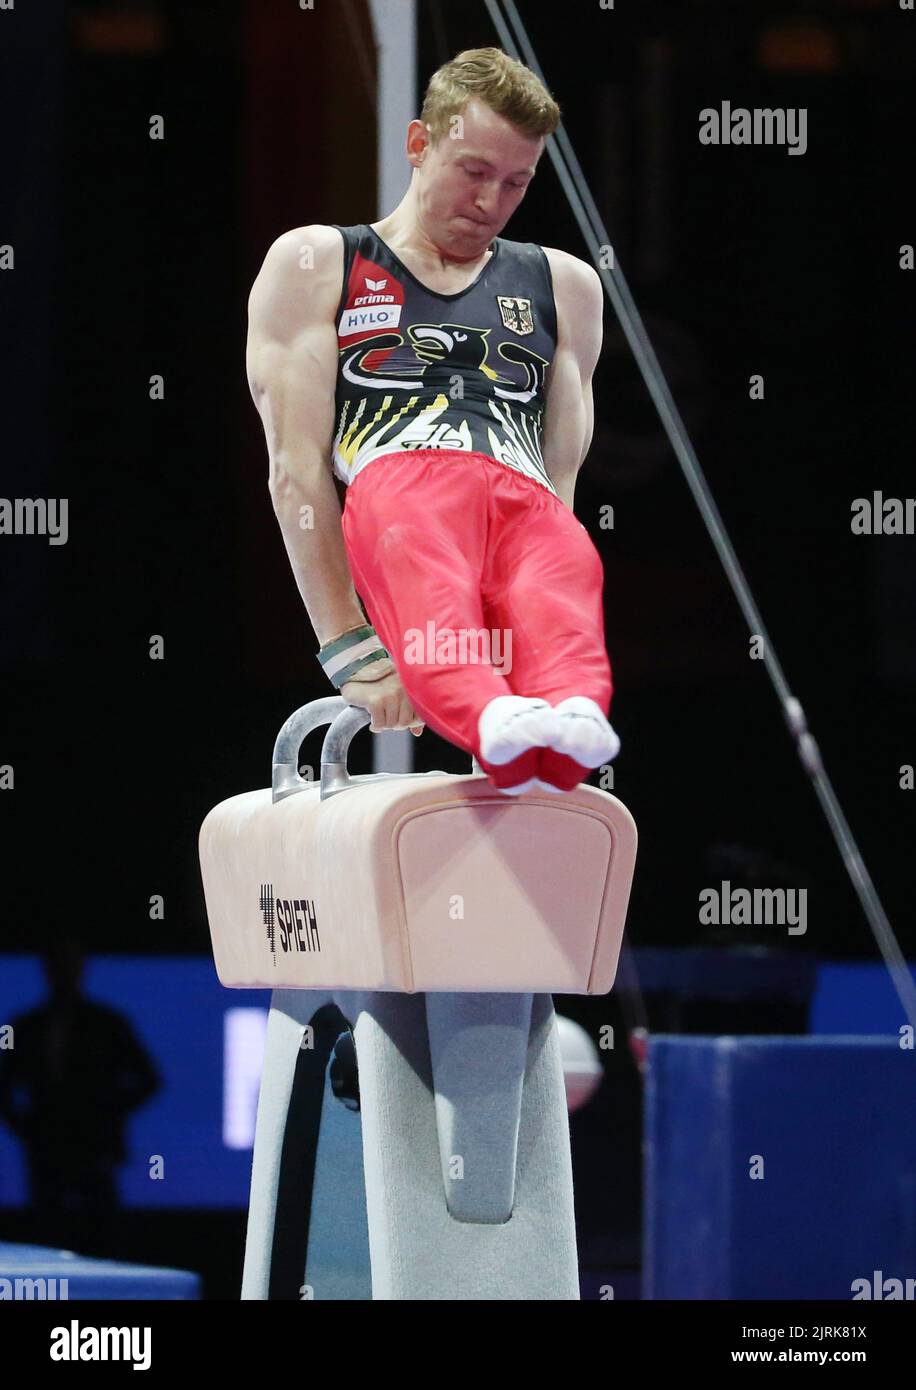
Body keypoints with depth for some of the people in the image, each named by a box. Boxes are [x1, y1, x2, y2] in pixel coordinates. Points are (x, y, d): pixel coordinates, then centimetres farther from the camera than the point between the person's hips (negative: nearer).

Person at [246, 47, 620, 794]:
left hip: (528, 503, 2)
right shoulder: (316, 264, 22)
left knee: (566, 565, -37)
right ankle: (490, 719, -70)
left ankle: (569, 719, -68)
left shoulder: (562, 285, 30)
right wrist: (347, 647, -5)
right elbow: (297, 467, 10)